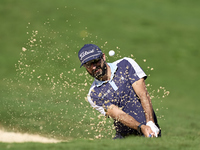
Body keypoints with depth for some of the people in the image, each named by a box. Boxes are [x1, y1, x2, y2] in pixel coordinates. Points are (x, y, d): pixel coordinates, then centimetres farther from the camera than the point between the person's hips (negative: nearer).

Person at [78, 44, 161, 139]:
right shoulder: (93, 95, 2)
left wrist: (150, 124, -21)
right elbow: (118, 114, -12)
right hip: (124, 136, 3)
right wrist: (141, 127, -29)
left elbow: (143, 95, -6)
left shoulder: (126, 65, 2)